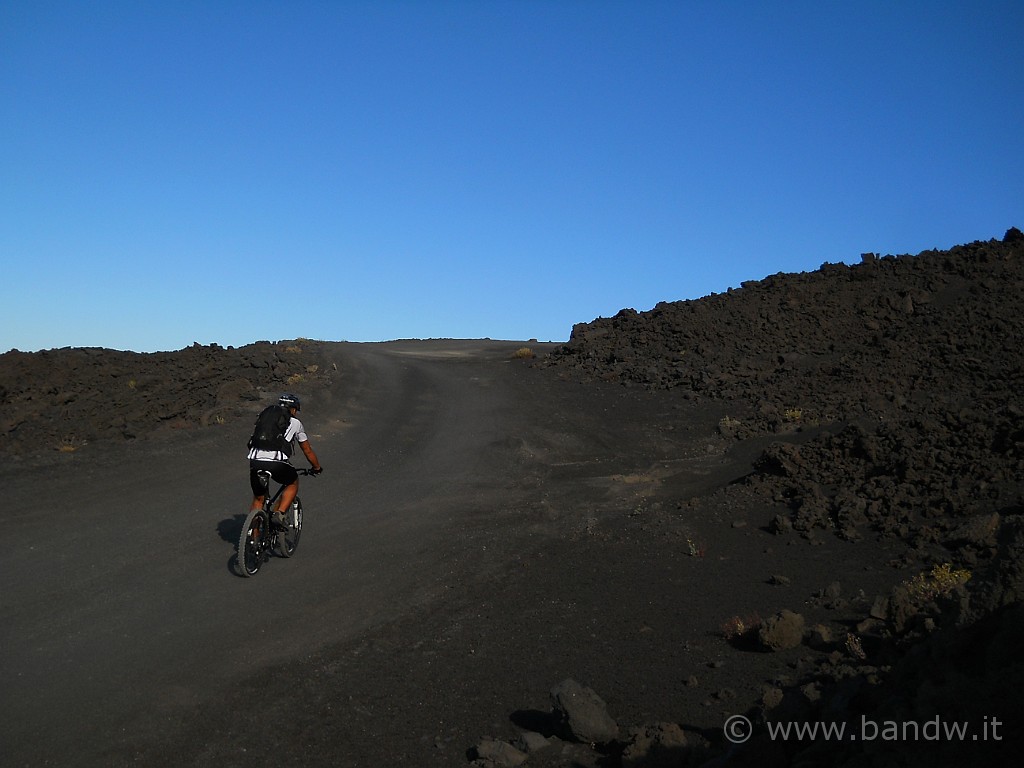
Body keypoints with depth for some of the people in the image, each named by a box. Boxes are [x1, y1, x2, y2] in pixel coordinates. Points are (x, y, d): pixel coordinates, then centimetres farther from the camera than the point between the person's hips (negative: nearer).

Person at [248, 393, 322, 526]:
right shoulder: (295, 423, 19)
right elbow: (307, 450, 25)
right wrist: (317, 468, 41)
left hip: (255, 461, 4)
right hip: (277, 463, -4)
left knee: (258, 498, 22)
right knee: (293, 484, 26)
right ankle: (279, 514, 9)